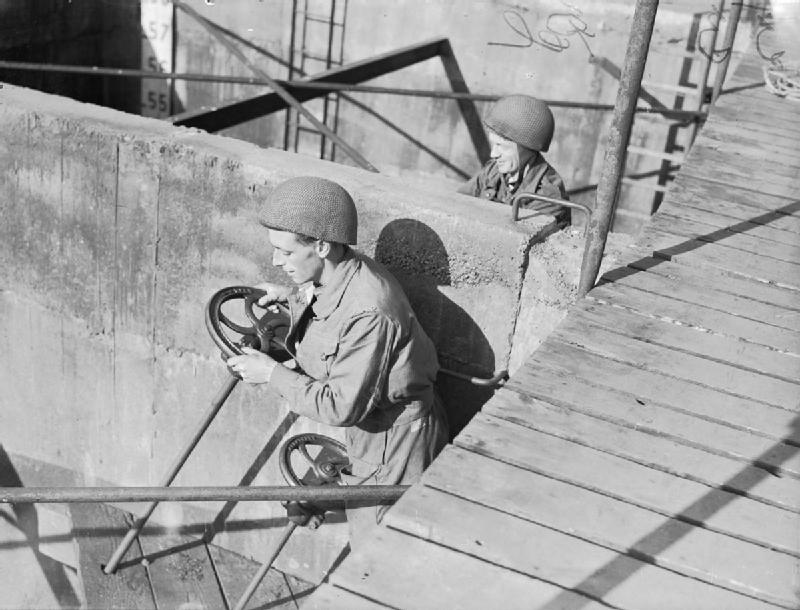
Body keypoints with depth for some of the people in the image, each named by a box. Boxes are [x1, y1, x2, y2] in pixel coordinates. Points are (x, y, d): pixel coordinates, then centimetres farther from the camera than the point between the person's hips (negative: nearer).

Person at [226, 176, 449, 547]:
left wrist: (271, 373, -21)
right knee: (363, 543, 26)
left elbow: (341, 406, -29)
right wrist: (290, 296, 6)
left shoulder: (370, 314, -34)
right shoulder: (331, 276, -6)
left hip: (395, 442, -9)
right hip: (366, 433, 9)